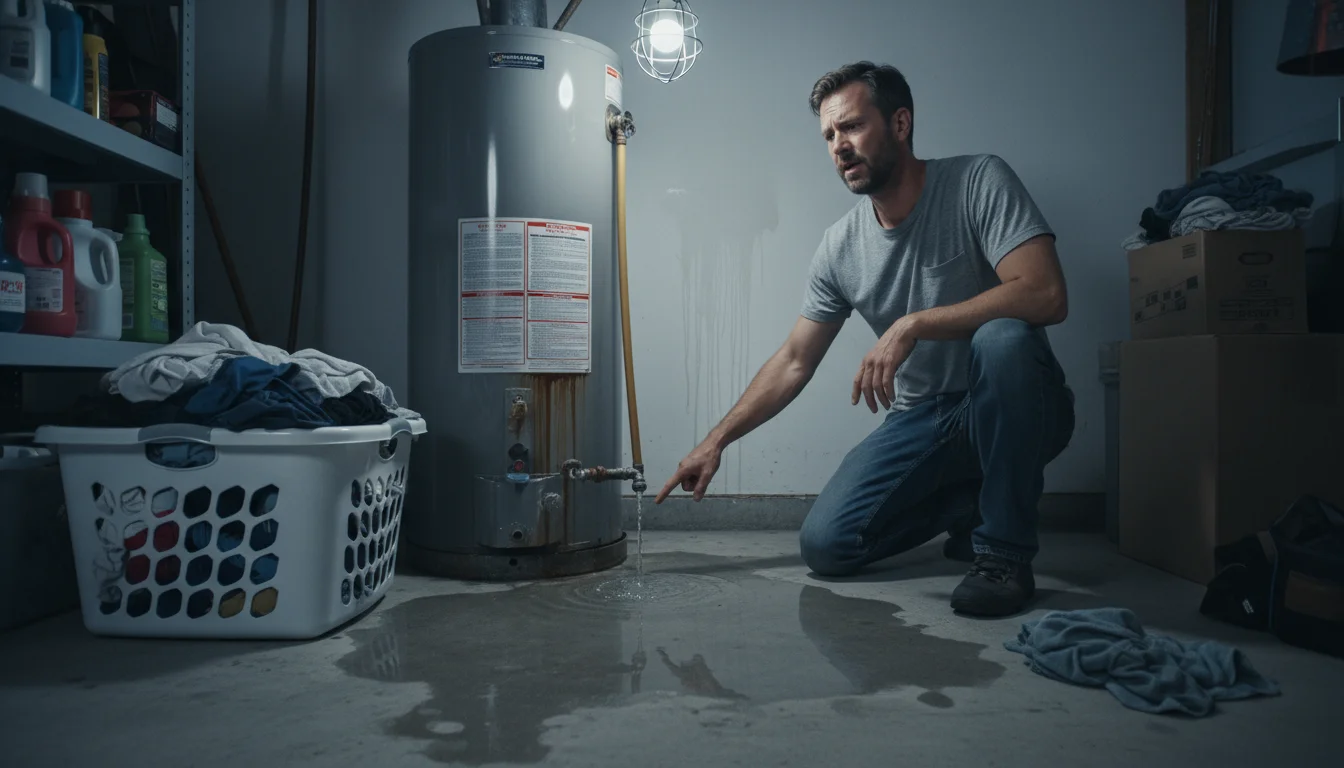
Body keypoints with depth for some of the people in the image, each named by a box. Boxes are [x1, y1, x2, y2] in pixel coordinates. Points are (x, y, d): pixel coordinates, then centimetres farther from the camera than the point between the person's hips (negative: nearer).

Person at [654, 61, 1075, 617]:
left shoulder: (979, 181, -13)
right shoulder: (841, 247, 0)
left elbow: (1046, 295, -27)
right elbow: (793, 362, 5)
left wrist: (913, 325, -31)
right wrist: (716, 440, -1)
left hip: (1015, 410, -4)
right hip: (920, 420, 4)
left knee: (1002, 338, -38)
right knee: (825, 547, -10)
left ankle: (1004, 550, -19)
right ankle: (968, 501, 16)